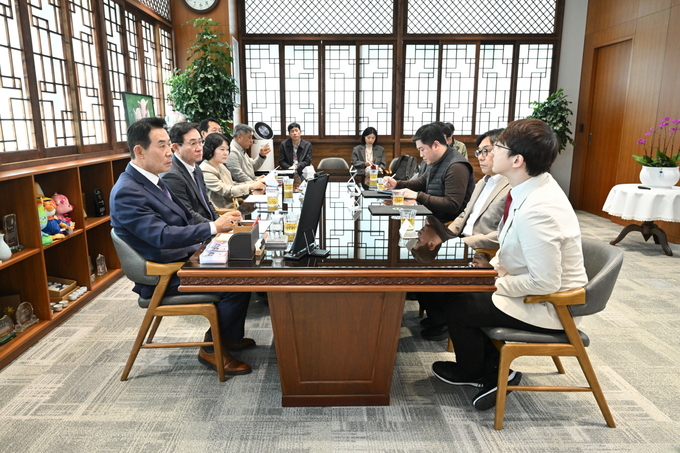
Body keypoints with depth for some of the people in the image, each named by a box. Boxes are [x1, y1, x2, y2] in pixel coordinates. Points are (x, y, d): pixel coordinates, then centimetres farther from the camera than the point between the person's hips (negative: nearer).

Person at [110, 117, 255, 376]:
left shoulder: (151, 179, 8)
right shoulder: (127, 193, -22)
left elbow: (181, 221, 13)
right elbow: (162, 236, -30)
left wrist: (217, 227, -2)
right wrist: (213, 228, -30)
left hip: (182, 256, 9)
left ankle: (230, 336, 18)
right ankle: (212, 348, 4)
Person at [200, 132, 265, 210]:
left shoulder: (221, 166, 14)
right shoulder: (205, 171, -14)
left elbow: (233, 185, 16)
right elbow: (225, 191, -18)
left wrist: (255, 182, 3)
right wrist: (251, 186, -15)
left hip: (233, 207, 8)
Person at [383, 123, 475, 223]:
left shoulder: (456, 167, -20)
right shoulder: (436, 163, 10)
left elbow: (452, 205, -25)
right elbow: (422, 182, 25)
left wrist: (418, 196, -23)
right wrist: (397, 184, 9)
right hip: (432, 217, 9)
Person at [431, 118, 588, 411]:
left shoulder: (537, 211, -34)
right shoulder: (531, 187, -4)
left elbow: (545, 282, -29)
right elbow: (510, 244, 12)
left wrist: (496, 284, -17)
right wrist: (496, 266, 0)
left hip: (548, 307, -9)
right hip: (534, 288, 9)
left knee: (458, 308, -6)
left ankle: (470, 371, 24)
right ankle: (492, 370, 18)